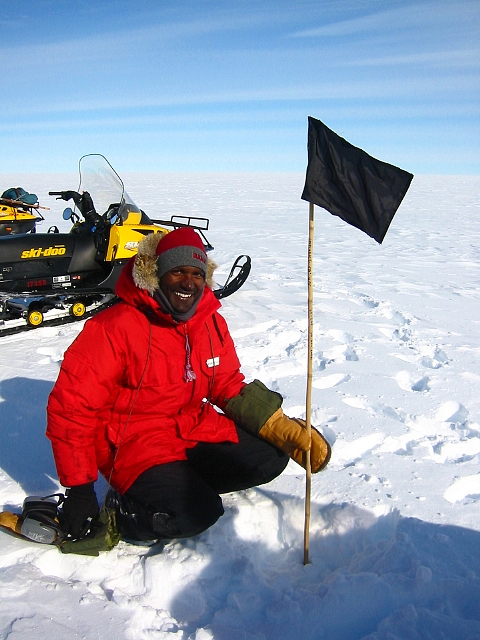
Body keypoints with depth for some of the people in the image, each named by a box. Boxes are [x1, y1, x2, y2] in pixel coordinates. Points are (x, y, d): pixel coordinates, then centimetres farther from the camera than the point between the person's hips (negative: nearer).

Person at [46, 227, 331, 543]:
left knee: (270, 457, -5)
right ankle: (123, 509, -1)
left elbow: (231, 388, 8)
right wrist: (79, 488, -17)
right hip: (133, 442, -7)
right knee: (199, 512, -26)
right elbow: (71, 406, -16)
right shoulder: (116, 327, -19)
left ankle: (181, 484, 2)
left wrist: (286, 430, -5)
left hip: (195, 428, 7)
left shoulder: (212, 323, 0)